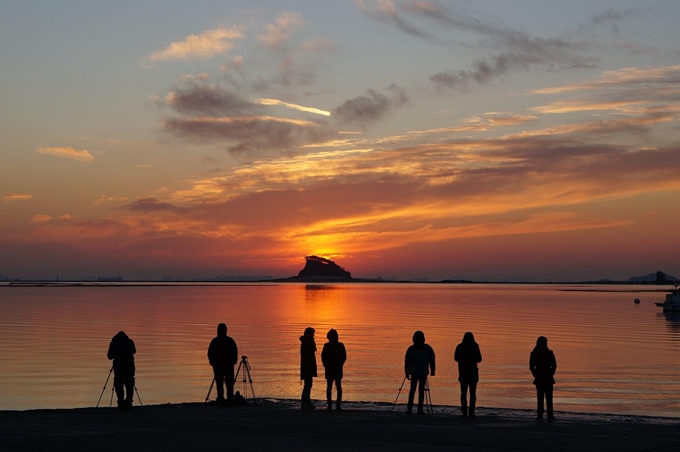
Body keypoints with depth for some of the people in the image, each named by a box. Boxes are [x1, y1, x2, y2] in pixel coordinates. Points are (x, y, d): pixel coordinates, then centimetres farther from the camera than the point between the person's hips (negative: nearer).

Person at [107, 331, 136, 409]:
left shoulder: (114, 342, 7)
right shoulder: (129, 342, 11)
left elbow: (109, 356, 8)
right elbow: (134, 351, 30)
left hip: (118, 365, -1)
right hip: (129, 365, 1)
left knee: (119, 385, 4)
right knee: (129, 385, 8)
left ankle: (121, 404, -2)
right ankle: (128, 404, 0)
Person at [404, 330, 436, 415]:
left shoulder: (410, 349, -3)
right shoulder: (428, 348, -2)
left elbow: (407, 361, -3)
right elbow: (432, 360, 0)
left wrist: (407, 372, 5)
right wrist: (432, 370, 9)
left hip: (414, 372, 0)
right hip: (424, 373, 0)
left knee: (412, 390, 9)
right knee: (421, 390, 3)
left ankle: (409, 408, 2)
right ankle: (420, 409, -1)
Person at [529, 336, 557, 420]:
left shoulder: (534, 353, 0)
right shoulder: (549, 353, -5)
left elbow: (531, 366, 0)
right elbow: (554, 365, -5)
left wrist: (535, 375, 11)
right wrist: (551, 374, 8)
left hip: (538, 378, 1)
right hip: (548, 378, -1)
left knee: (540, 397, 6)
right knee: (549, 397, 4)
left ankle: (540, 414, 1)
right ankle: (550, 415, 1)